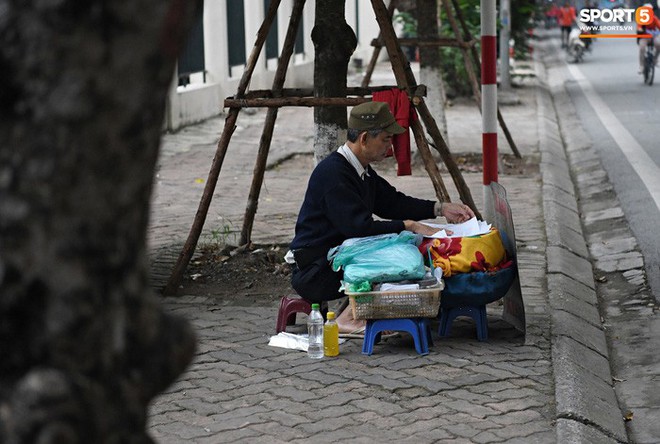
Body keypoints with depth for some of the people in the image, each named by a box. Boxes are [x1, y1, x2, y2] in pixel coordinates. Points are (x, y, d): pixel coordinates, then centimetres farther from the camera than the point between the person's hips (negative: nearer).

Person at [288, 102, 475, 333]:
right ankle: (347, 321, -12)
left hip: (339, 258, 10)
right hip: (315, 273, -10)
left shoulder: (360, 170, 10)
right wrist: (409, 226, -27)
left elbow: (392, 202, 18)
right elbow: (359, 227, -29)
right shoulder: (333, 173, -22)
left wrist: (440, 208, 8)